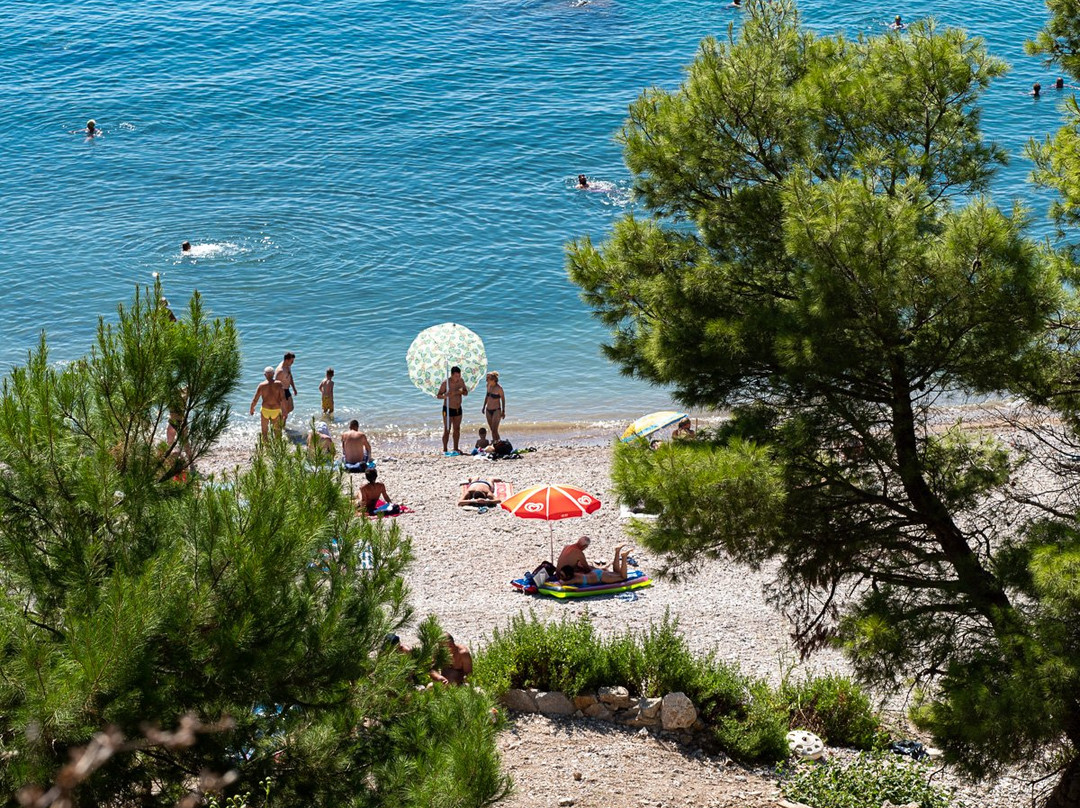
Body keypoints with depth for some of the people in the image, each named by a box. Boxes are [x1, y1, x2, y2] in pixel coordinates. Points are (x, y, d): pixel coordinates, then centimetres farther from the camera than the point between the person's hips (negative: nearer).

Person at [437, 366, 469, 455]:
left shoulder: (461, 381, 0)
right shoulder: (446, 383, -16)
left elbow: (466, 393, 5)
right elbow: (438, 396, -15)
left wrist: (462, 392, -18)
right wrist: (445, 395, -37)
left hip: (458, 409, 6)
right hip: (448, 409, -6)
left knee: (457, 429, 10)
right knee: (447, 430, -5)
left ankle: (456, 448, 19)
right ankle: (444, 450, -1)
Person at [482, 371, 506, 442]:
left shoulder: (499, 388, -17)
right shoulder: (488, 385, 2)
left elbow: (503, 400, -9)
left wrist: (503, 411, -9)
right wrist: (484, 407, 21)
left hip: (496, 410, -6)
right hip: (488, 410, 6)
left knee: (494, 430, -10)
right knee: (492, 430, 11)